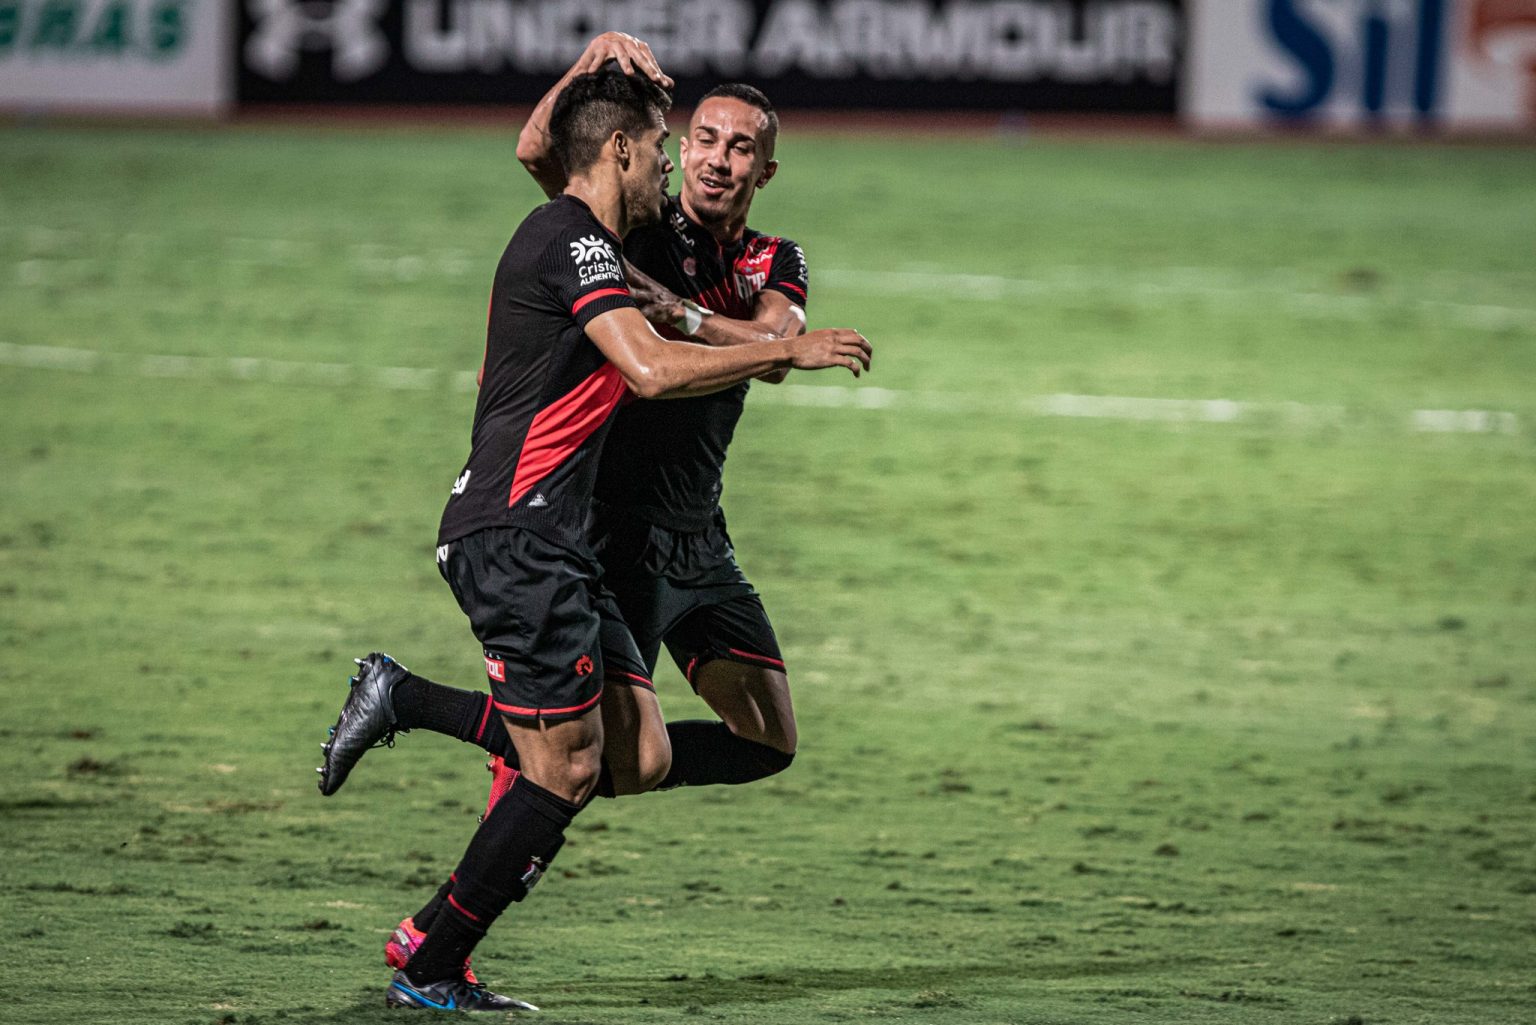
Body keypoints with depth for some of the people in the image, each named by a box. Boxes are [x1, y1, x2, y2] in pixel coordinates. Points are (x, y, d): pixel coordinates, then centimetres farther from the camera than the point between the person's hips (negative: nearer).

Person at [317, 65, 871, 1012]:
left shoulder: (574, 240, 20)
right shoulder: (574, 239, -11)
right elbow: (651, 369, -22)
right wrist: (789, 352, -15)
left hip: (551, 540, 10)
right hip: (515, 535, -10)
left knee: (642, 755, 1)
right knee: (567, 771, -8)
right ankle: (430, 971, 0)